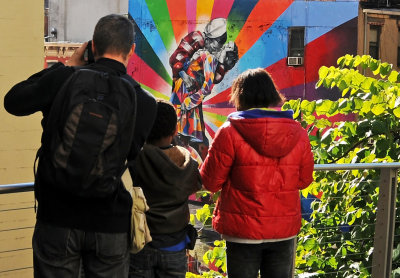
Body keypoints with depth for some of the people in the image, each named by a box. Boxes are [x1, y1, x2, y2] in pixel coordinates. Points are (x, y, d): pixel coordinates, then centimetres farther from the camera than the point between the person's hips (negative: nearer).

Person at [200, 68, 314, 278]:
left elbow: (210, 182, -7)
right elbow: (304, 180, 9)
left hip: (243, 230, -3)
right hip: (285, 229, 3)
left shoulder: (230, 132, -12)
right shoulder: (297, 133, -1)